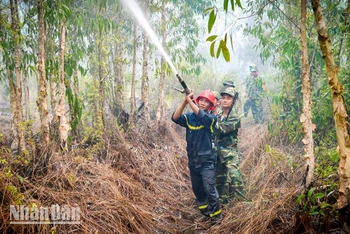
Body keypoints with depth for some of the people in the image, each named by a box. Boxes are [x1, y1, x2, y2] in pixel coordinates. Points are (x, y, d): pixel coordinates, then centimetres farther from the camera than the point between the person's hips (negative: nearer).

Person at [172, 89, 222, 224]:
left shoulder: (211, 118, -9)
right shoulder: (189, 117, 2)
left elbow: (201, 116, -30)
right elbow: (175, 118, -15)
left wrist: (189, 100, -30)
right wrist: (184, 102, -25)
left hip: (206, 160, -5)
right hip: (192, 160, 5)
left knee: (209, 188, -10)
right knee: (197, 188, 16)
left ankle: (216, 214, 6)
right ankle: (204, 211, 36)